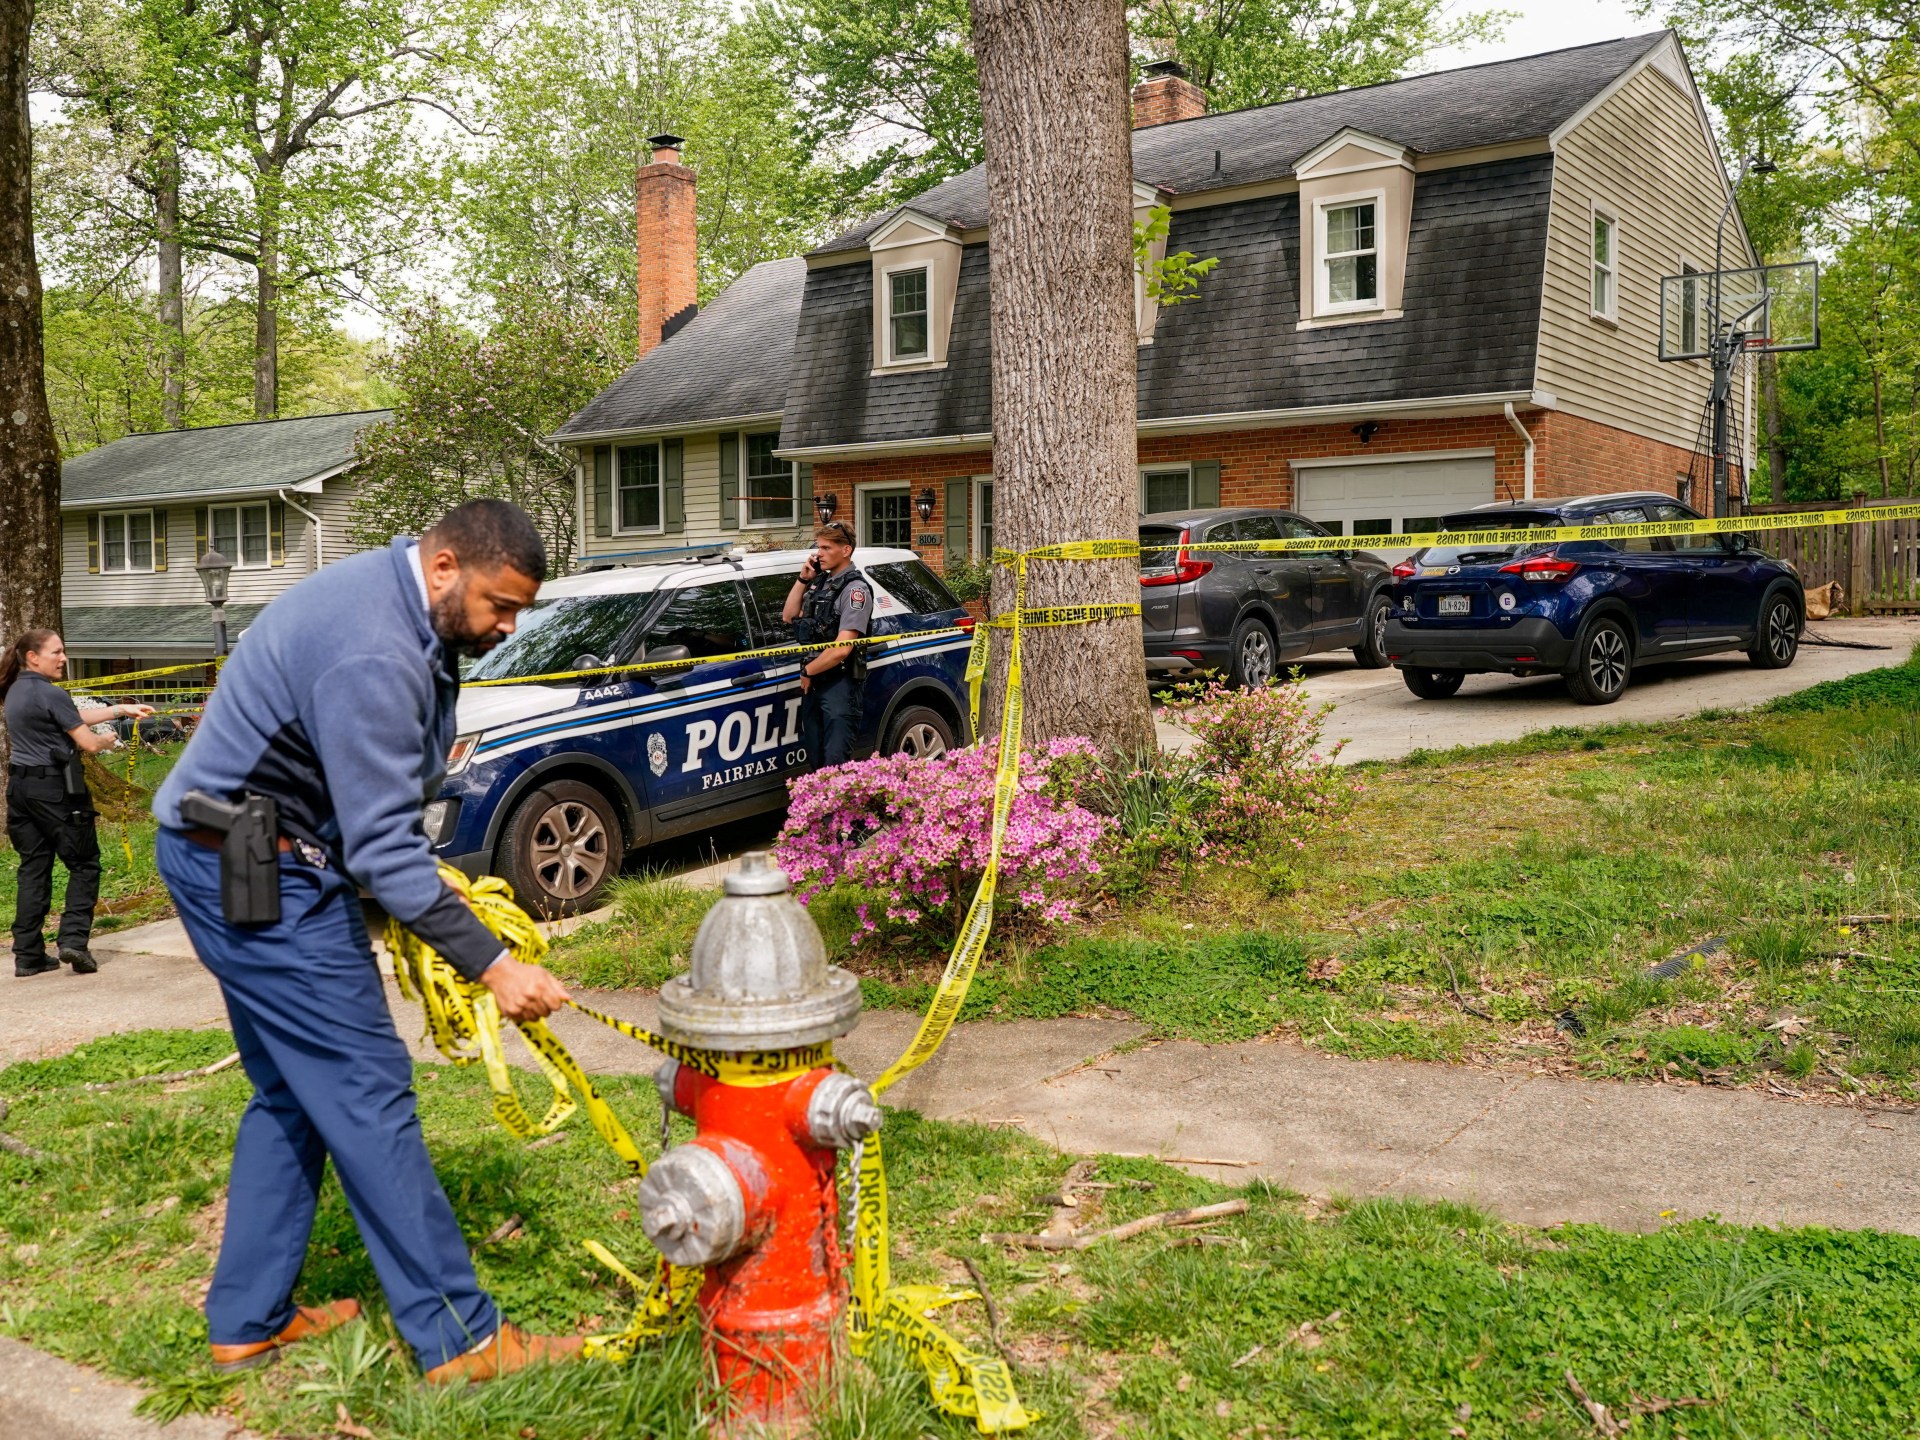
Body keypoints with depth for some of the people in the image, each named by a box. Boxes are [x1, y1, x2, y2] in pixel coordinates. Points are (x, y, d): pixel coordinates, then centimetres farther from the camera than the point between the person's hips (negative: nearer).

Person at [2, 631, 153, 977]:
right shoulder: (50, 694, -14)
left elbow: (75, 716, 19)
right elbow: (88, 743, -13)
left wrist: (122, 710, 19)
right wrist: (109, 740, 9)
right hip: (54, 789, -8)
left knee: (33, 868, 10)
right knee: (84, 865, 4)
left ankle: (28, 955, 9)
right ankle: (73, 939, -6)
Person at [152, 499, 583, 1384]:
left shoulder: (393, 602, 6)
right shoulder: (372, 655, -27)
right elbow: (381, 848, -28)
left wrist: (423, 884, 10)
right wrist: (490, 964, -26)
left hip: (237, 862, 11)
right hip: (258, 876, -11)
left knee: (291, 1094, 16)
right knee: (366, 1093, -7)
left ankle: (247, 1321, 27)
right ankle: (458, 1338, 0)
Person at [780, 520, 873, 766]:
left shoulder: (855, 589, -13)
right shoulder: (820, 582, 12)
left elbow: (842, 648, -19)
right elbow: (788, 616, 15)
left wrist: (807, 671, -7)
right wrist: (802, 579, 5)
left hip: (839, 684, -8)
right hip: (812, 683, 8)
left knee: (836, 762, -10)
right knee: (815, 760, 15)